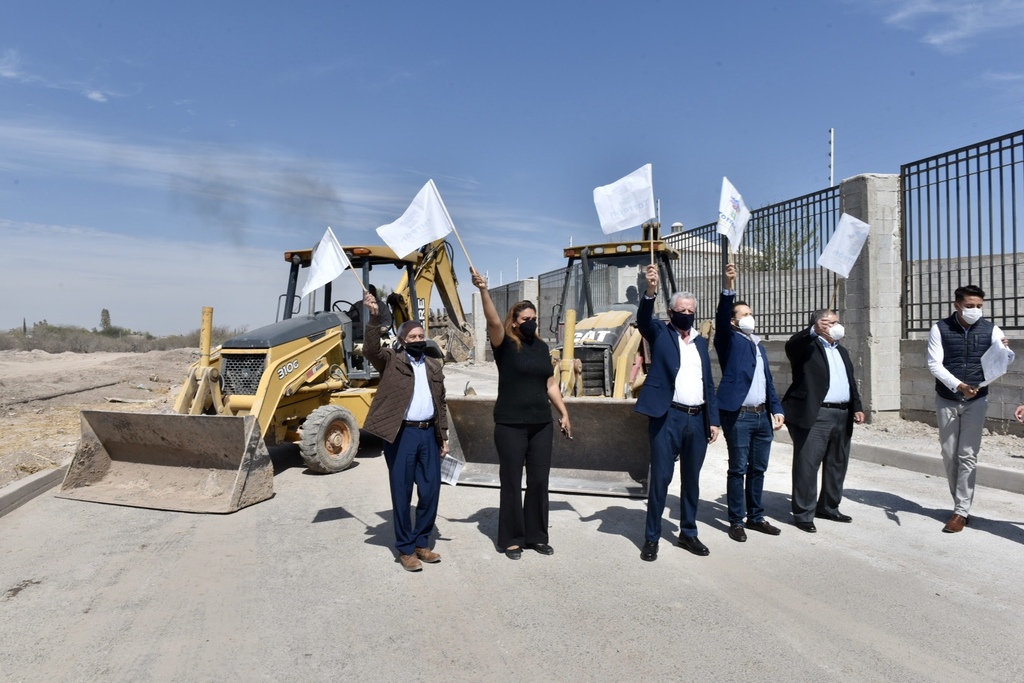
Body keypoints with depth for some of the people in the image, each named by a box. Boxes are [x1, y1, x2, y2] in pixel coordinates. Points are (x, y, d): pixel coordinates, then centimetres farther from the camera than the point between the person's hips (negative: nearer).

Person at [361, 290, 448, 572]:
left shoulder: (435, 366, 13)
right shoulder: (391, 361, -1)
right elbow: (371, 350, -22)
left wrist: (443, 437, 13)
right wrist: (374, 317, -34)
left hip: (428, 433, 5)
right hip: (401, 434, -5)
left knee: (430, 490, 8)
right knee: (402, 493, 3)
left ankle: (422, 542, 25)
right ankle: (405, 548, 15)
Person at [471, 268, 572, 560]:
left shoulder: (541, 347, 11)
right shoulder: (505, 345, -5)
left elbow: (551, 384, 16)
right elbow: (493, 321, -25)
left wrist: (564, 413, 13)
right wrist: (484, 290, -38)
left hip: (541, 425, 5)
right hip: (510, 426, -5)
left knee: (539, 481, 11)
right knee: (511, 483, 4)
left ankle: (537, 536, 25)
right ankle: (512, 539, 17)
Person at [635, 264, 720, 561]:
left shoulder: (701, 342, 16)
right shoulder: (660, 333, 2)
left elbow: (708, 383, 16)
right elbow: (643, 319, -20)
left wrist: (713, 419, 10)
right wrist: (650, 291, -37)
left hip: (698, 419, 5)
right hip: (668, 417, -5)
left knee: (692, 479, 14)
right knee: (660, 477, -1)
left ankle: (688, 533, 27)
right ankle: (651, 537, 11)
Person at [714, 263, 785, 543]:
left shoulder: (759, 346, 21)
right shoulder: (729, 340, 0)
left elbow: (768, 381, 21)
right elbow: (721, 318, -20)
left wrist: (777, 409, 10)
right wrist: (729, 286, -32)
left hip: (762, 416, 7)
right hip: (738, 415, -7)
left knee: (758, 469, 13)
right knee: (738, 470, -1)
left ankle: (756, 517, 24)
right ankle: (736, 521, 8)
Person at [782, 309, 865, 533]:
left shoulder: (842, 351, 22)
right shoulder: (807, 347, -3)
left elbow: (851, 382, 24)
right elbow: (792, 345, -26)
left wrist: (857, 407, 14)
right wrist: (814, 331, -40)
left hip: (842, 416, 8)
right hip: (814, 416, -8)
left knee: (837, 464, 16)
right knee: (807, 466, -5)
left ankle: (828, 507, 31)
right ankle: (803, 514, 3)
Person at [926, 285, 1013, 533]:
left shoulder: (989, 329, -4)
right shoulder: (940, 329, -6)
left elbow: (1005, 358, -12)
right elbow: (934, 364, -11)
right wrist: (957, 385, -25)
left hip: (976, 401, 0)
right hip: (946, 400, 1)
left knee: (968, 456, -1)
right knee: (949, 455, 8)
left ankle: (961, 511, 4)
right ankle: (962, 503, 25)